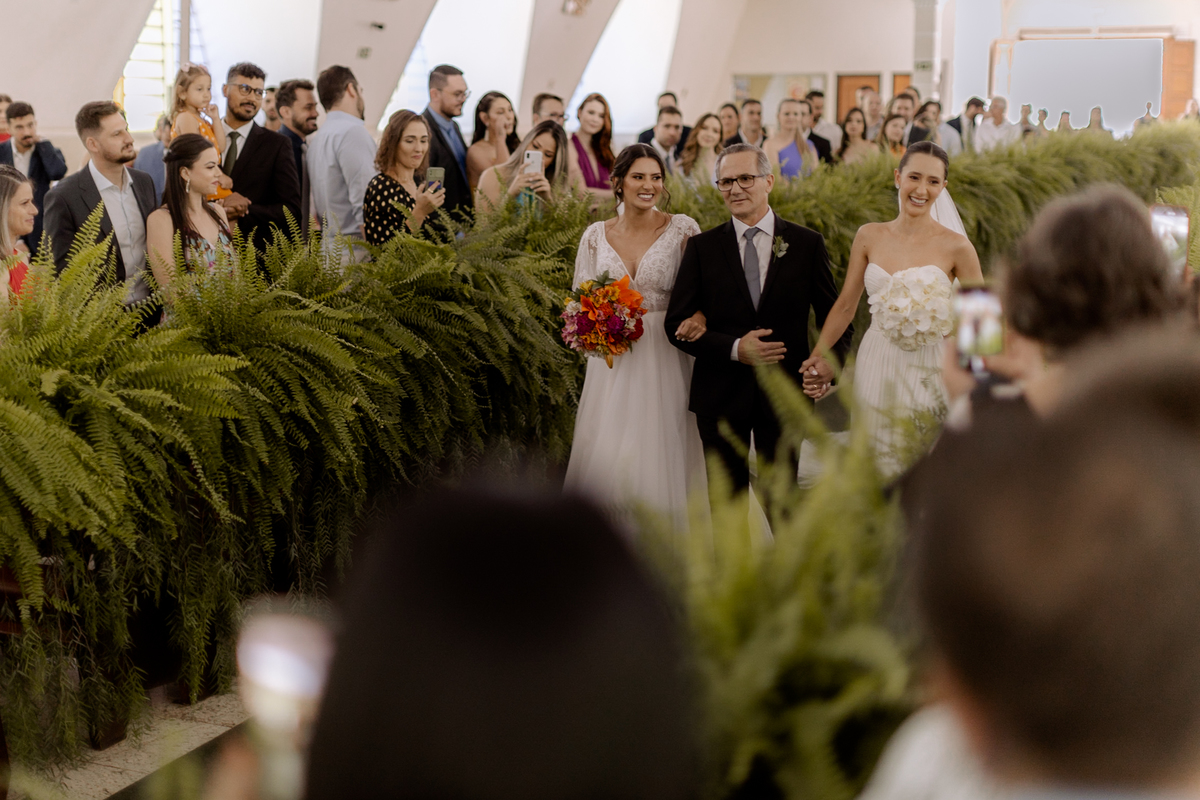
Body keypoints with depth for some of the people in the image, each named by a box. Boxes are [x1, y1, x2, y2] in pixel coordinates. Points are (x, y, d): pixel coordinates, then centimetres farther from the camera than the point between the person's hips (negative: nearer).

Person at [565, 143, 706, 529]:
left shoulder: (683, 230, -1)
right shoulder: (596, 235, 7)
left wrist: (698, 316, -26)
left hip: (665, 362, -2)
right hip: (612, 363, 2)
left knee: (660, 458, -1)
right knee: (607, 460, 1)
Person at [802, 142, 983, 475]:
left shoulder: (955, 246, -6)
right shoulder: (869, 236, 3)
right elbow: (846, 305, 8)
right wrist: (818, 358, -3)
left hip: (929, 373, -3)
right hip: (876, 369, 3)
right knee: (875, 466, 8)